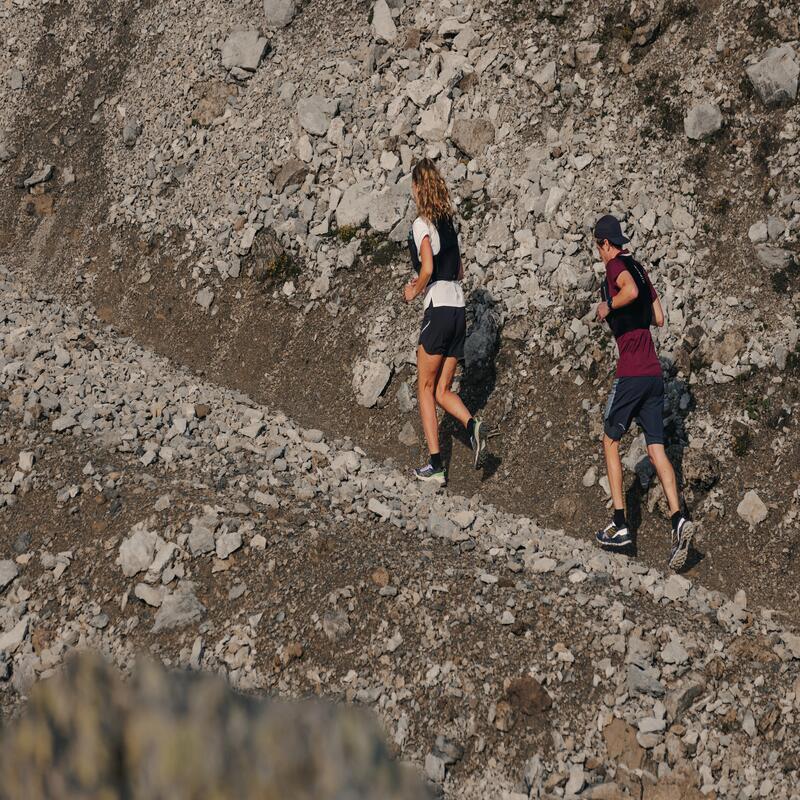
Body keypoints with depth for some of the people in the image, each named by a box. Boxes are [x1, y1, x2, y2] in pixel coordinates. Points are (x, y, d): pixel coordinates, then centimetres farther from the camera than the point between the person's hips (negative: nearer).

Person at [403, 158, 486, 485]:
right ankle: (472, 424, -15)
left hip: (438, 308, -7)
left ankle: (435, 466, 2)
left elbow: (428, 268, -19)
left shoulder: (422, 225, -8)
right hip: (459, 308, 7)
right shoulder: (448, 223, 14)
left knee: (426, 388, 4)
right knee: (443, 390, 13)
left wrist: (413, 291, -2)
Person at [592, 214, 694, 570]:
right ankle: (678, 519, -17)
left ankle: (619, 524, 7)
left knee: (610, 441, 9)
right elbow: (658, 318, 23)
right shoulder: (639, 268, 19)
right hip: (654, 373, 7)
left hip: (630, 372, -7)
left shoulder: (617, 267, -5)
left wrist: (608, 307, -12)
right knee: (656, 449, 1)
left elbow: (631, 291, -27)